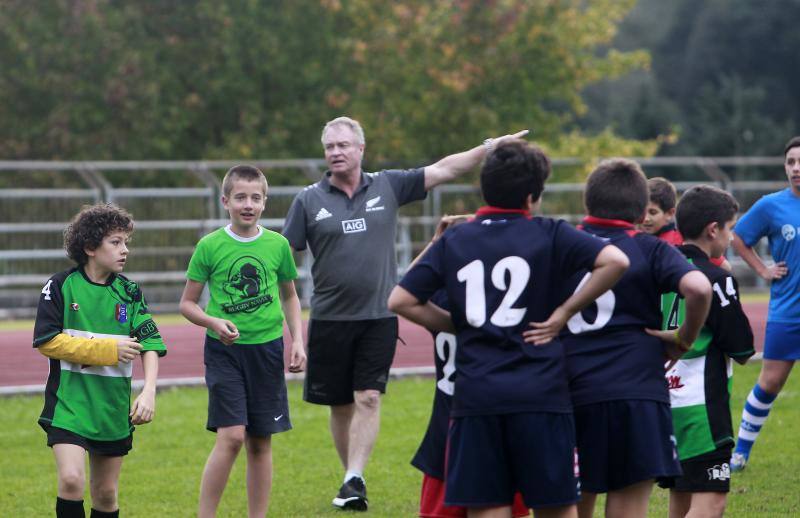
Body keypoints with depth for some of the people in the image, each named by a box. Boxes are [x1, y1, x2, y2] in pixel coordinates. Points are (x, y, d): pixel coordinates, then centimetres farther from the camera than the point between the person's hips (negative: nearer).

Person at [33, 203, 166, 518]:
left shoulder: (129, 292, 4)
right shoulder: (60, 287, -6)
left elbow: (150, 345, -2)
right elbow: (47, 342, -10)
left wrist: (149, 391, -19)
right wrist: (108, 349, -13)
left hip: (113, 408, 4)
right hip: (68, 403, -4)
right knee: (71, 480, -21)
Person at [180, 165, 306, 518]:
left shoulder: (278, 245, 3)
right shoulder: (210, 246, -4)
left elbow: (289, 296, 18)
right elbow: (187, 303, 2)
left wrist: (297, 340, 7)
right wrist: (214, 322, -16)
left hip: (267, 348, 3)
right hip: (224, 349, -3)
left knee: (261, 442, 6)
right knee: (231, 435, -14)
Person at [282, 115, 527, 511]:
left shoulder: (387, 186, 4)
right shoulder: (309, 200, 1)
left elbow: (442, 170, 5)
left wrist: (490, 147, -2)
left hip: (379, 318, 0)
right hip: (330, 320, 0)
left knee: (368, 399, -10)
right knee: (341, 405, 7)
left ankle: (354, 480, -13)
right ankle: (353, 478, 20)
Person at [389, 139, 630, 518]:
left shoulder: (453, 241, 9)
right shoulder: (549, 235, 1)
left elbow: (400, 301, 6)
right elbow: (615, 261, -13)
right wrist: (566, 310, -4)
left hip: (474, 397, 2)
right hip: (539, 394, -2)